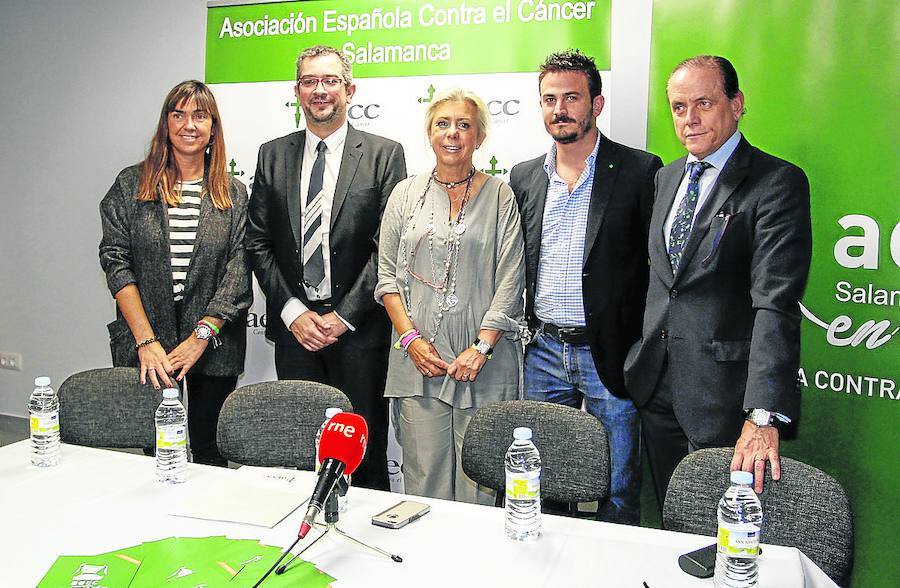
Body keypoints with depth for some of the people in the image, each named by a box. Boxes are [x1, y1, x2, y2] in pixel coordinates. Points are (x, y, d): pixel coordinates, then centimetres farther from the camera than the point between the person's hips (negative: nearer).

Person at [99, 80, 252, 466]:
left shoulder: (234, 195, 5)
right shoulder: (131, 185, 5)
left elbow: (239, 270, -3)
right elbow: (116, 261, -2)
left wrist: (201, 336, -13)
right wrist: (146, 341, -11)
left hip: (215, 345, 0)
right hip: (143, 345, 0)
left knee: (210, 455, 6)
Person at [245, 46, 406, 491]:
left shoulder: (384, 154, 0)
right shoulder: (273, 155, 10)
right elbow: (258, 242, 7)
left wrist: (344, 316, -10)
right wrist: (292, 312, -4)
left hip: (359, 330, -3)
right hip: (293, 327, 3)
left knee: (364, 449, 5)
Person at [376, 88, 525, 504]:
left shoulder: (499, 196, 4)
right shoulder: (406, 194, 11)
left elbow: (510, 282, -1)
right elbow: (387, 274, 9)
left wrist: (482, 348, -10)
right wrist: (410, 337, -4)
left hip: (484, 364, -1)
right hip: (418, 360, 2)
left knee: (479, 485, 3)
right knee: (424, 481, 4)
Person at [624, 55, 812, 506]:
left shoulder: (778, 182, -11)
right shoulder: (664, 179, 12)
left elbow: (777, 303, -20)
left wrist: (763, 414, -27)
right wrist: (640, 361, 14)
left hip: (723, 396, -6)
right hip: (656, 387, 6)